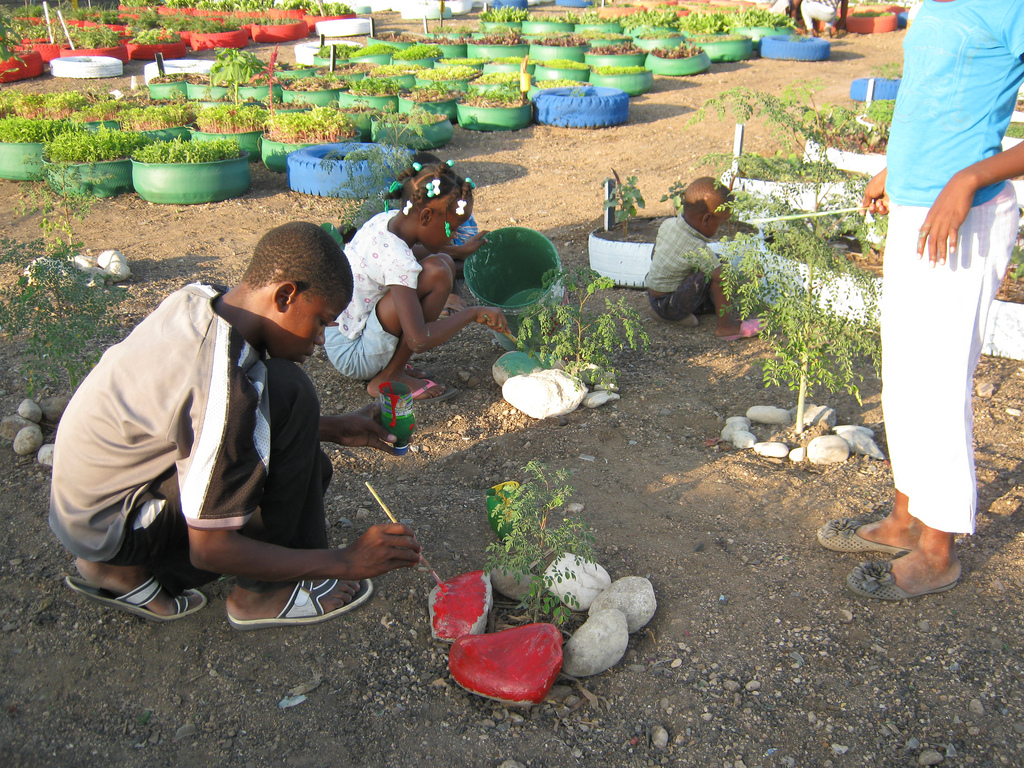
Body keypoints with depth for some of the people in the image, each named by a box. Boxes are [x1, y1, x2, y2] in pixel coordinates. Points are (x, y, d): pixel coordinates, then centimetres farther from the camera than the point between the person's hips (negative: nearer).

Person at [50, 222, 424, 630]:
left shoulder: (199, 299, -6)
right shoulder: (223, 386, -31)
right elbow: (210, 549, -24)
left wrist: (335, 429, 8)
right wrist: (344, 562, -18)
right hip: (110, 526, -9)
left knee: (307, 467, 10)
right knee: (288, 394, -23)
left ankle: (125, 571, 11)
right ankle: (261, 592, -7)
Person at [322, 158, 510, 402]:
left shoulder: (386, 220, -2)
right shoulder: (396, 259, -28)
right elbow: (418, 340, -33)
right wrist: (473, 313, -22)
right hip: (352, 355, -10)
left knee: (445, 262, 7)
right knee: (436, 272, -23)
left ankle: (387, 365, 9)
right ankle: (389, 378, -9)